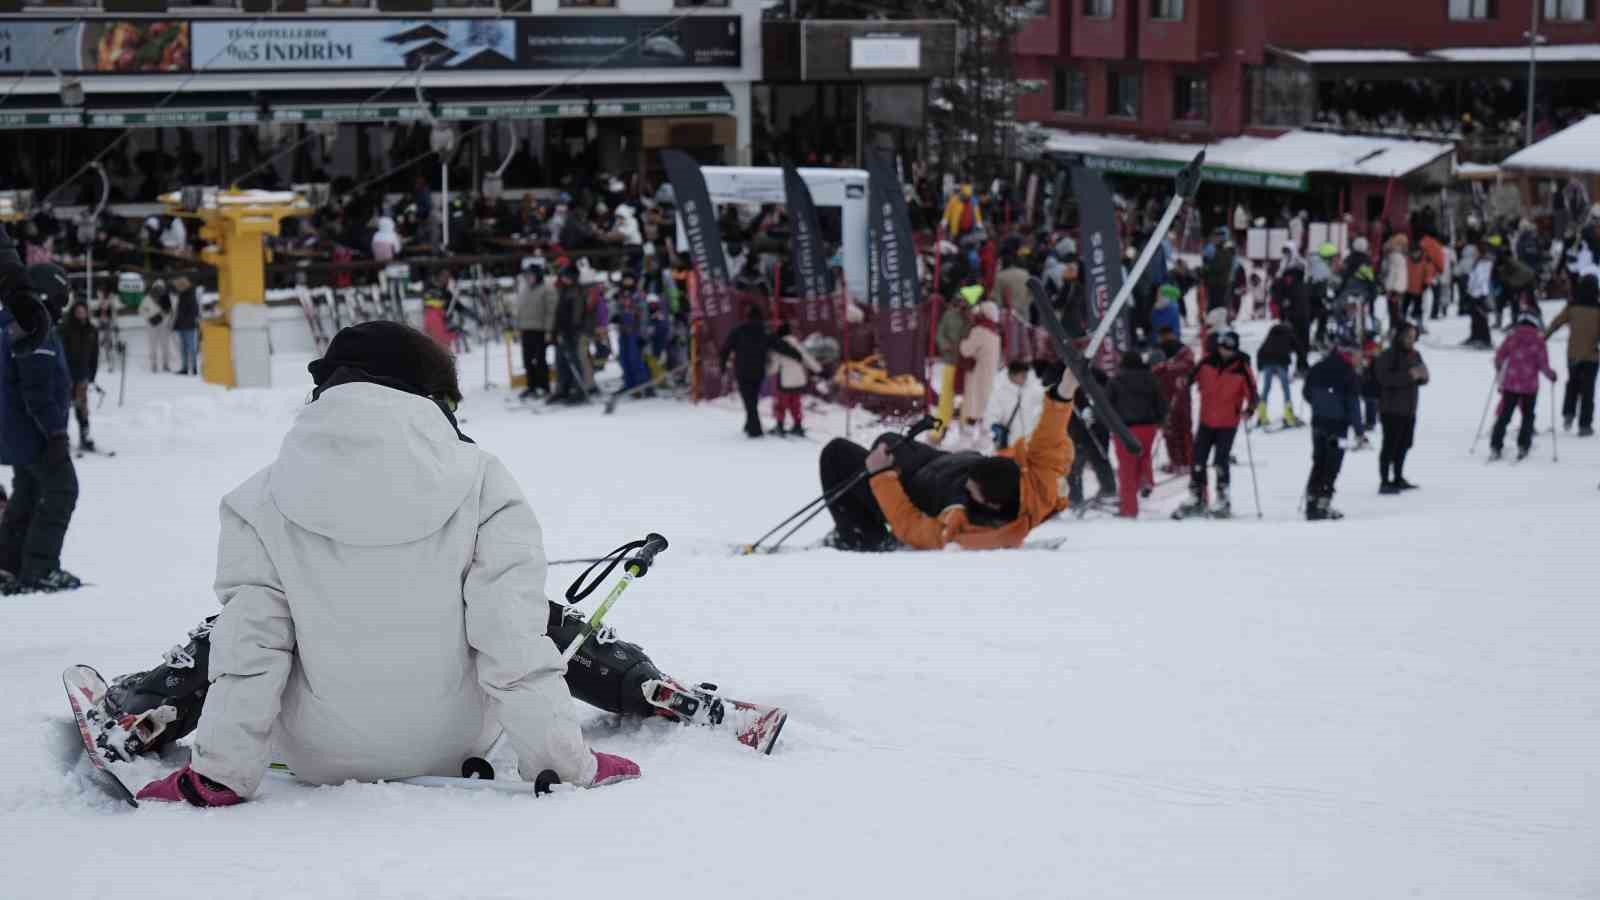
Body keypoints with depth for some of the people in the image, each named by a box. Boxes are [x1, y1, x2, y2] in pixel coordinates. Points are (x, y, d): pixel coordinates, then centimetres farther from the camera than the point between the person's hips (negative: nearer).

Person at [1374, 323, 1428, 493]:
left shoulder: (1415, 355, 14)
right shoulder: (1387, 356, -10)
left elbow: (1422, 380, 17)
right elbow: (1384, 378, -23)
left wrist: (1422, 375, -8)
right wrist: (1409, 376, -27)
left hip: (1409, 409, 8)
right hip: (1392, 408, -8)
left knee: (1404, 444, 13)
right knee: (1390, 444, -9)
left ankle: (1398, 479, 26)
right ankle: (1385, 482, -8)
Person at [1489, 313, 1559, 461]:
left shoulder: (1512, 337, 0)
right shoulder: (1538, 340, -4)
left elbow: (1499, 356, 0)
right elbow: (1543, 364, -6)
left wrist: (1499, 368, 20)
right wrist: (1551, 375, 12)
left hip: (1510, 384, 1)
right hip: (1529, 385, -1)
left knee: (1504, 416, 8)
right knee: (1528, 416, 13)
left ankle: (1495, 447, 3)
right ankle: (1522, 447, 7)